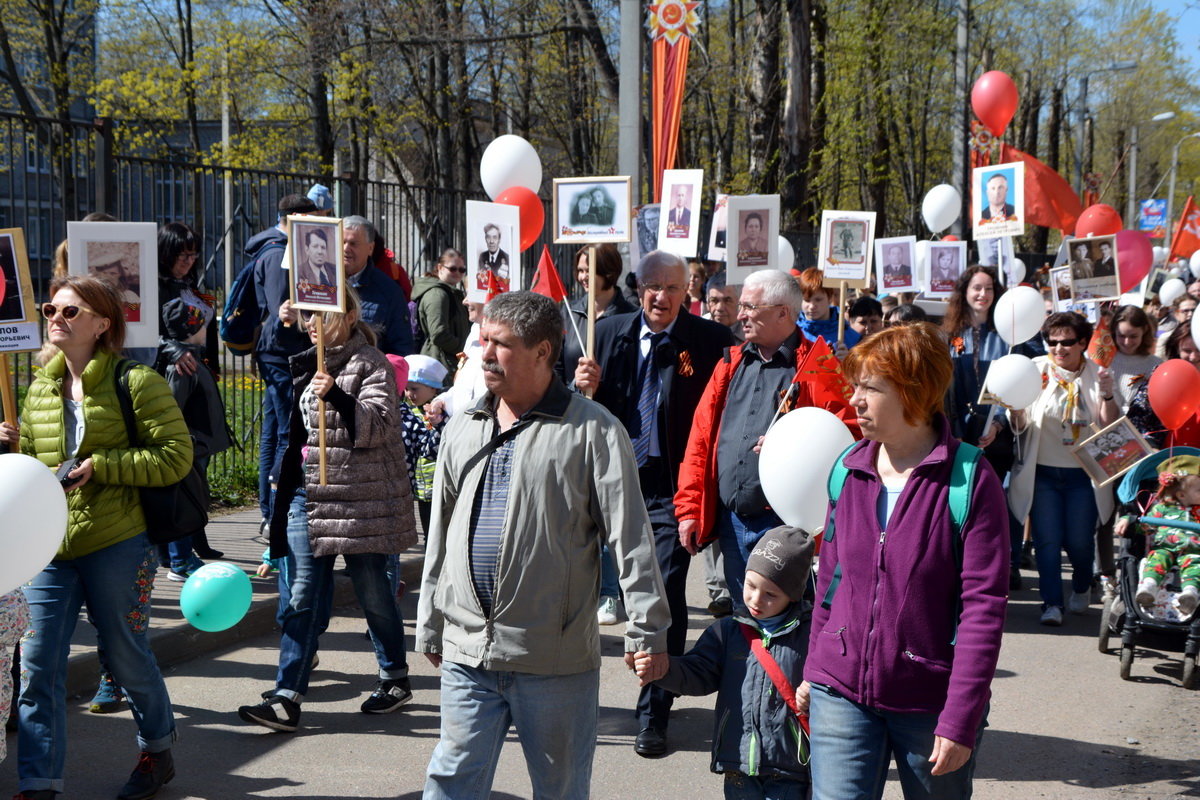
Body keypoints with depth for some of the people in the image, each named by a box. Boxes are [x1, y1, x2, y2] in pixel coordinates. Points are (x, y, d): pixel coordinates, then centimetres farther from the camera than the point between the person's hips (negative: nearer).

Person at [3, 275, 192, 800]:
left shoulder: (137, 382, -8)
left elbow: (176, 456, -13)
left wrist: (102, 466, -19)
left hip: (117, 545, -5)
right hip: (50, 546, 5)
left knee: (127, 657, 10)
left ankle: (157, 750, 35)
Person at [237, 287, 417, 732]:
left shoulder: (370, 364, -8)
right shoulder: (308, 365, 16)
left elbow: (379, 426, -20)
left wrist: (336, 395, -32)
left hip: (359, 498, -7)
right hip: (308, 494, 7)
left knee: (372, 592, 6)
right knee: (302, 595, 0)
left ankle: (395, 678, 26)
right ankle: (287, 698, -3)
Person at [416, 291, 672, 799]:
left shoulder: (592, 430, -7)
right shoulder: (462, 430, 10)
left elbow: (631, 538, -8)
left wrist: (647, 630, -10)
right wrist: (430, 627, 19)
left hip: (556, 658, -4)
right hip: (467, 648, 4)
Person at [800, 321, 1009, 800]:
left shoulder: (970, 481, -12)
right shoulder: (849, 469, 3)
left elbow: (984, 607, -14)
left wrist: (959, 721, -16)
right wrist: (813, 672, 14)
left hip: (931, 702, -3)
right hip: (842, 693, 3)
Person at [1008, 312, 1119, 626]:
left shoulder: (1096, 375, 1)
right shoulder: (1035, 370, -2)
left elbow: (1110, 427, -1)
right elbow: (1020, 427, -1)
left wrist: (1107, 395, -17)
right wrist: (1015, 409, -23)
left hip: (1083, 474, 1)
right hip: (1042, 473, 0)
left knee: (1079, 541, 6)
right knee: (1047, 541, -4)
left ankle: (1081, 588, 34)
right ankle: (1051, 602, 5)